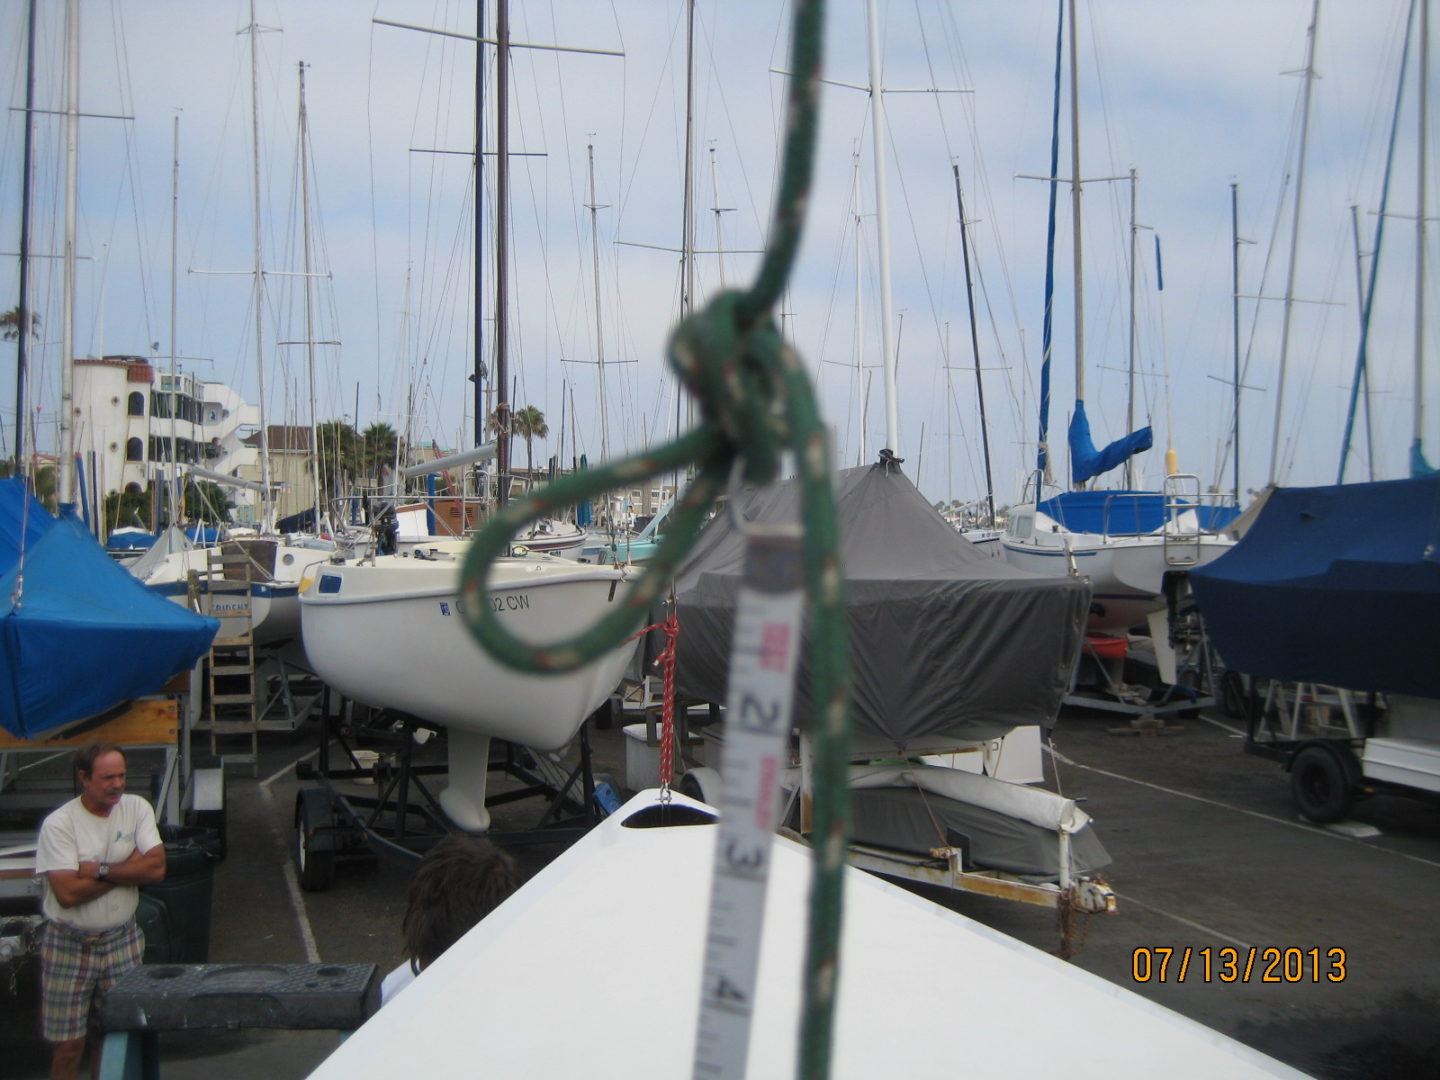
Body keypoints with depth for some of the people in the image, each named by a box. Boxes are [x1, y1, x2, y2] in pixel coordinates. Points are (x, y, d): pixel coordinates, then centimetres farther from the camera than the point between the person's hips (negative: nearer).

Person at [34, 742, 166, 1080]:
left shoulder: (137, 808, -1)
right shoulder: (59, 824, -12)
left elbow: (157, 868, -11)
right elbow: (67, 893, -20)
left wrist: (99, 870, -17)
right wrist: (129, 868, -14)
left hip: (122, 941, 3)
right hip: (69, 946, -3)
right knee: (68, 1043, 3)